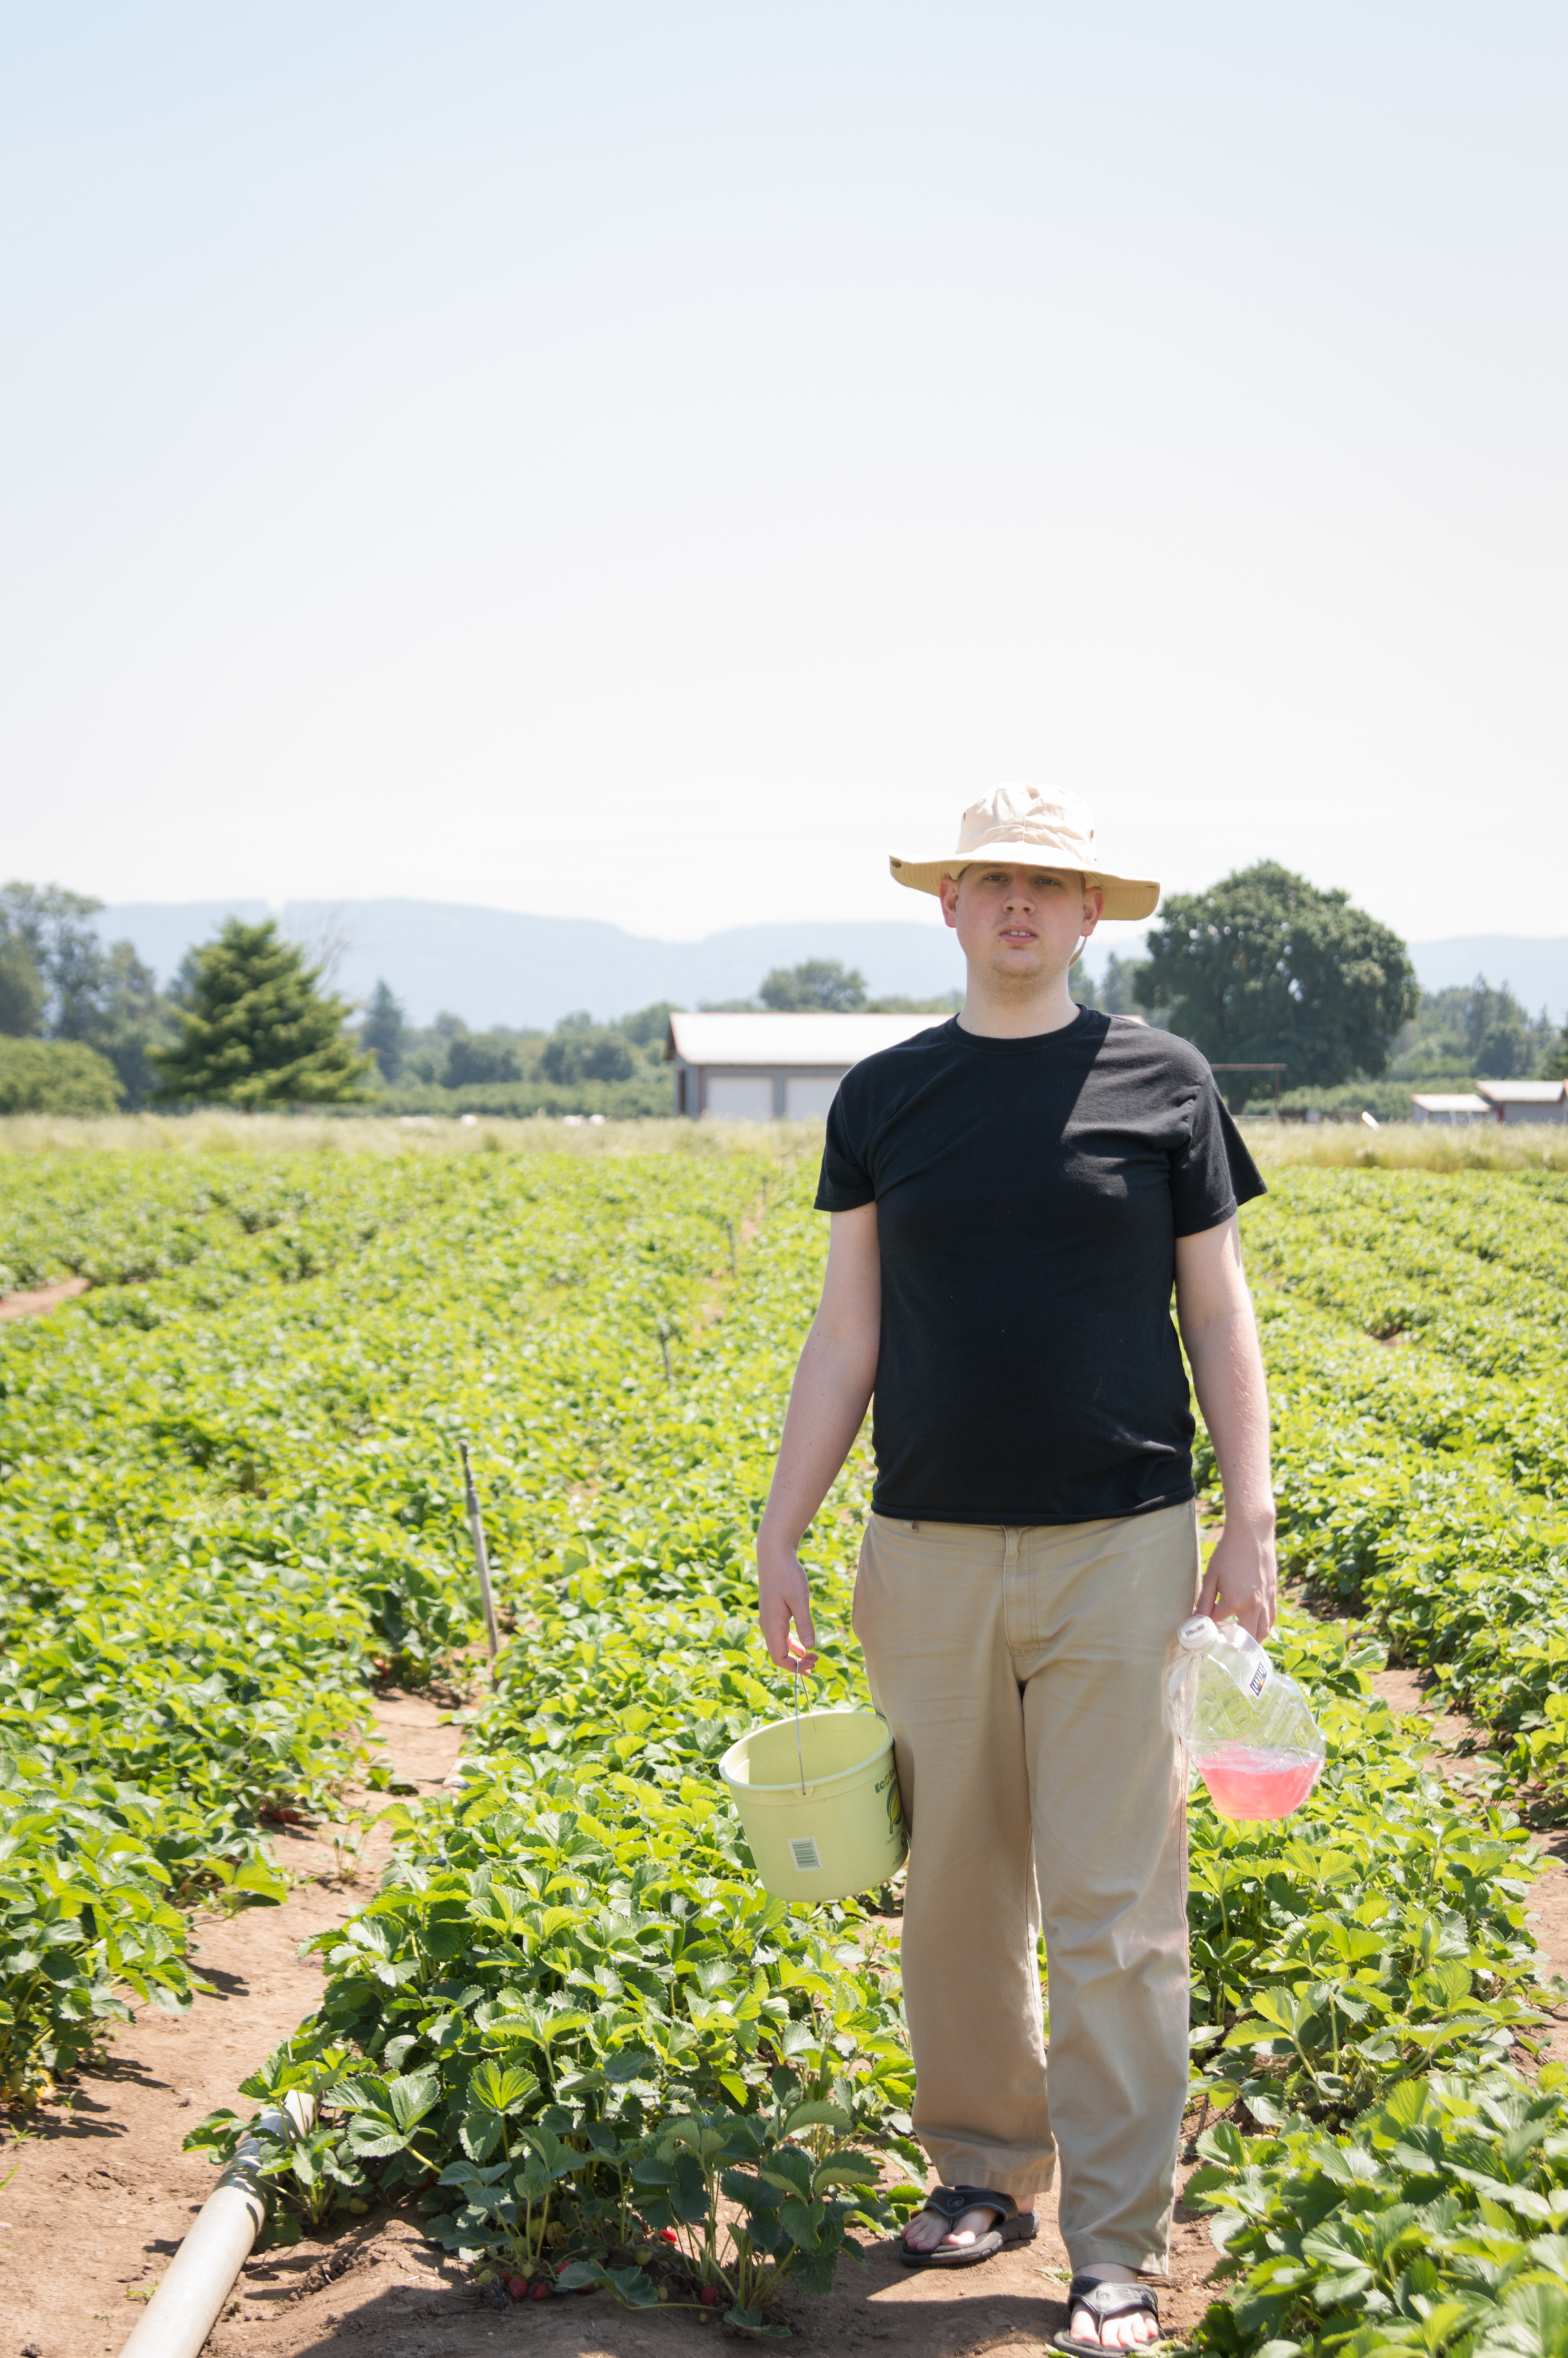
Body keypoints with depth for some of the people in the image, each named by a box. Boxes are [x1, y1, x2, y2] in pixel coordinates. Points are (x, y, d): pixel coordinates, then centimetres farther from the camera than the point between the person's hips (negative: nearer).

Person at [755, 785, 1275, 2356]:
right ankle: (983, 2168, 27)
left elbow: (1218, 1314, 5)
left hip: (1120, 1546, -2)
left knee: (1114, 1907, -2)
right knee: (954, 1890, 9)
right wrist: (780, 1535, 5)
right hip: (929, 1548, 2)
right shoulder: (883, 1098, 7)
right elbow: (846, 1338, 9)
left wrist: (1250, 1524, -2)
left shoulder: (1162, 1080, 2)